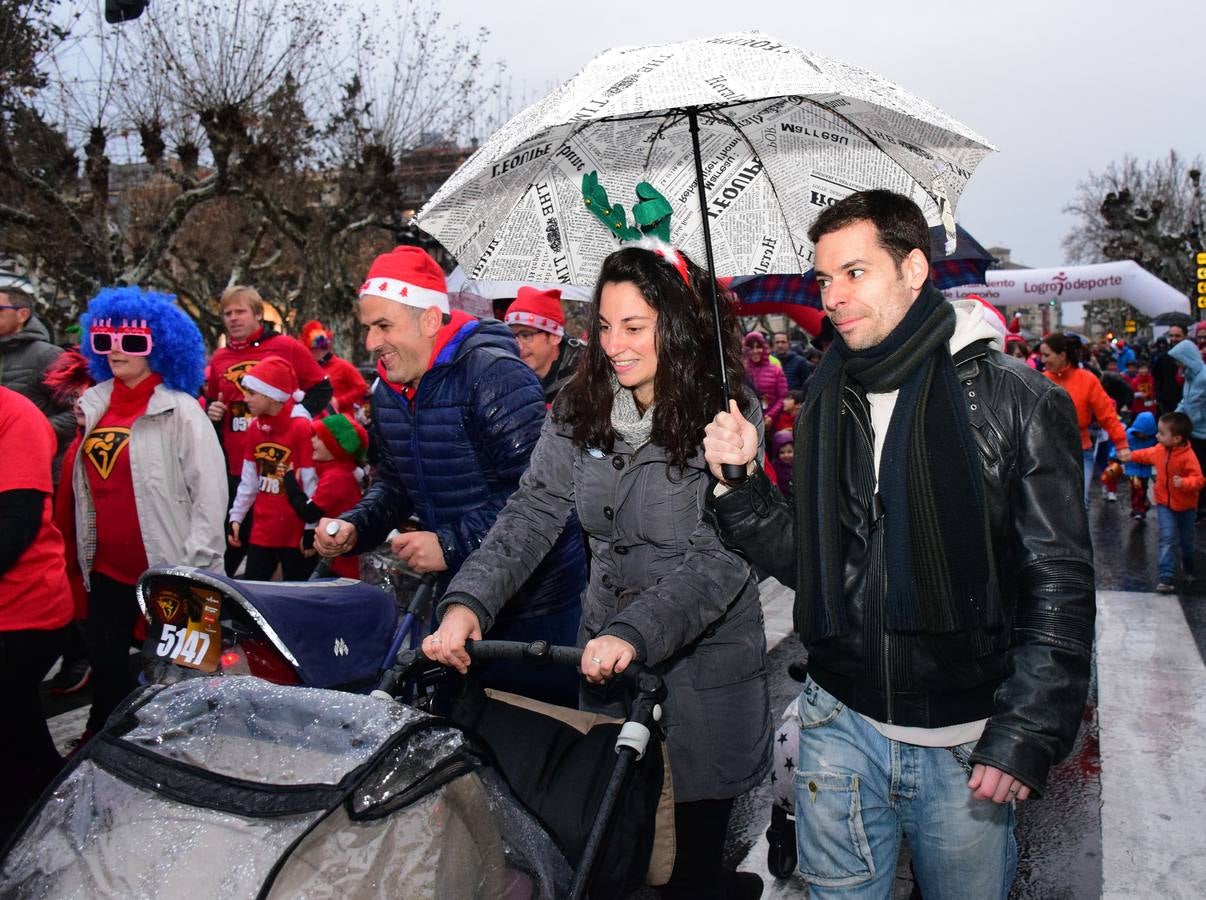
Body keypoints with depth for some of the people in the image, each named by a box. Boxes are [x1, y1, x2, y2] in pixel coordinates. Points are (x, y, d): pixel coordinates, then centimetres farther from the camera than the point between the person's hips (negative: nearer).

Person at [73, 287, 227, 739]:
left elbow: (210, 492, -14)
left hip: (167, 567, -6)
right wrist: (85, 551, 13)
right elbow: (85, 488, 15)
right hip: (107, 567, 6)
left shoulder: (181, 411, -11)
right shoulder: (93, 406, 8)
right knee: (104, 661, 19)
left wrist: (195, 566, -15)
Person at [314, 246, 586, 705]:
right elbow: (394, 481, 18)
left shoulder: (495, 375, -21)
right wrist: (354, 528, 0)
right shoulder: (388, 391, 6)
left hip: (536, 600, -8)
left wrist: (452, 545, -26)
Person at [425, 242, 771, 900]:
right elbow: (531, 513, -6)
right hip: (604, 649, 4)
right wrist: (469, 600, -21)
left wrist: (635, 631, -34)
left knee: (697, 840, 11)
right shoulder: (578, 408, -1)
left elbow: (719, 557, -22)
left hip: (705, 654, -3)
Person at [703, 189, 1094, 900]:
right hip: (841, 727, 4)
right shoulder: (826, 409, 6)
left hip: (966, 745, -3)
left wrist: (1026, 737, -16)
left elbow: (1060, 582, -10)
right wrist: (739, 485, -5)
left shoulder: (1016, 400, -8)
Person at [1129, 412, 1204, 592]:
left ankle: (1189, 569, 43)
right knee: (1168, 539, -9)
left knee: (1186, 540, 16)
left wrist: (1183, 483, -48)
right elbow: (1147, 455, 16)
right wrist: (1131, 456, 23)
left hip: (1185, 506, -3)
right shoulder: (1159, 450, -7)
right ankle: (1167, 577, -10)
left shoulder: (1188, 456, -26)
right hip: (1164, 504, 3)